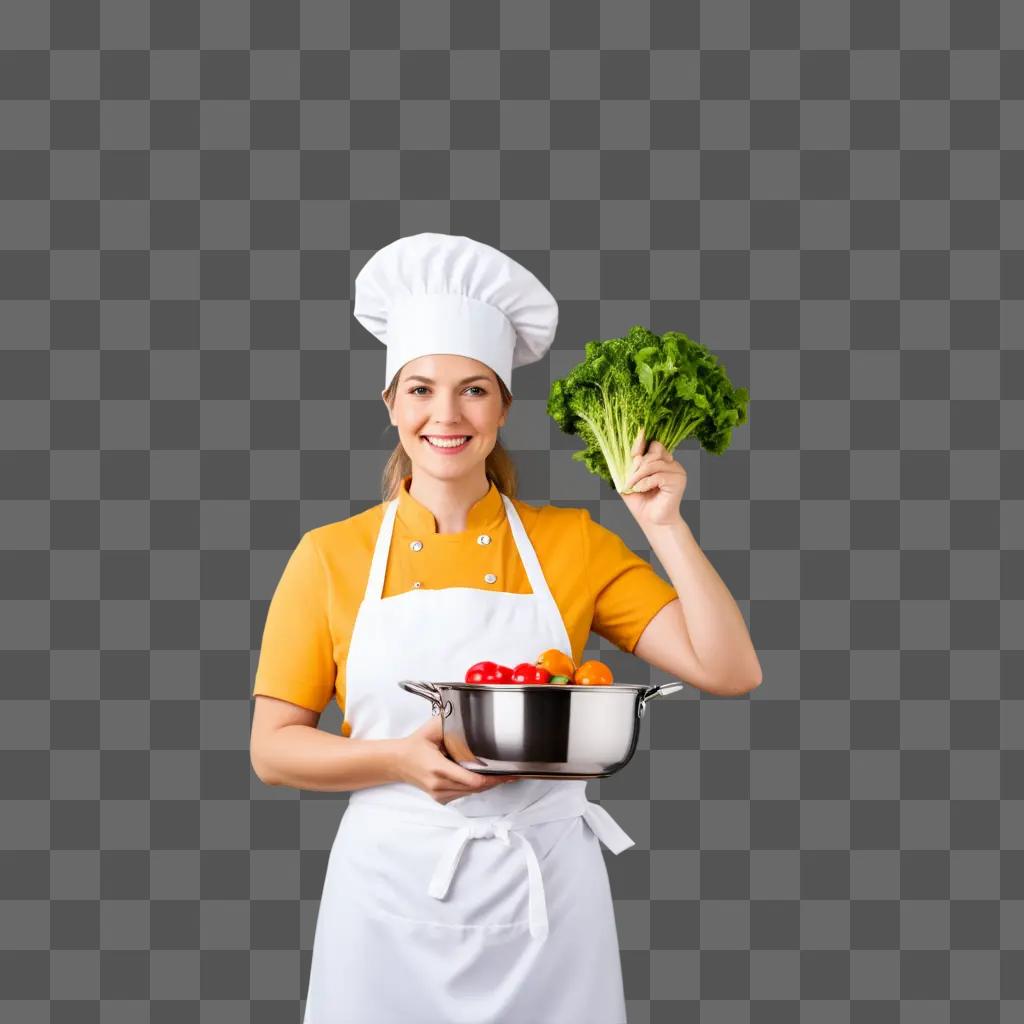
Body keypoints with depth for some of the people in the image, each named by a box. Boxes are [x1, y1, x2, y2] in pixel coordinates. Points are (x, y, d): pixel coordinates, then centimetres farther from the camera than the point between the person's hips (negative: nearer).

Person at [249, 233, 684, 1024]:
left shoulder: (573, 543, -1)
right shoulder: (329, 556, -2)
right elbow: (272, 750, -1)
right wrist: (403, 759, -17)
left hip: (543, 894, 1)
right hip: (392, 892, 0)